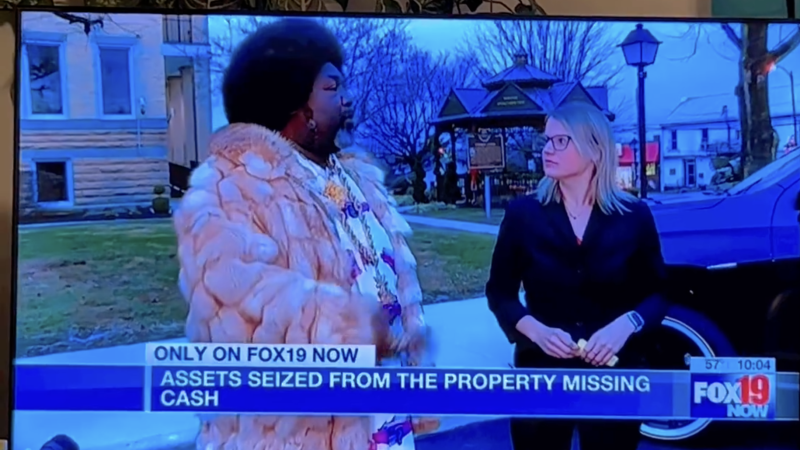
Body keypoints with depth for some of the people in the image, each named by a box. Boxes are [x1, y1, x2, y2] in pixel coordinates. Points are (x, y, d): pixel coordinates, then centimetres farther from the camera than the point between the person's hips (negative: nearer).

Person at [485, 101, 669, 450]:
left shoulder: (634, 217, -2)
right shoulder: (523, 214, -2)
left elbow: (656, 294, 3)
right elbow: (499, 292, 2)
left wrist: (626, 324, -17)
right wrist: (534, 330, -15)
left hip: (615, 378, 0)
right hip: (541, 375, 0)